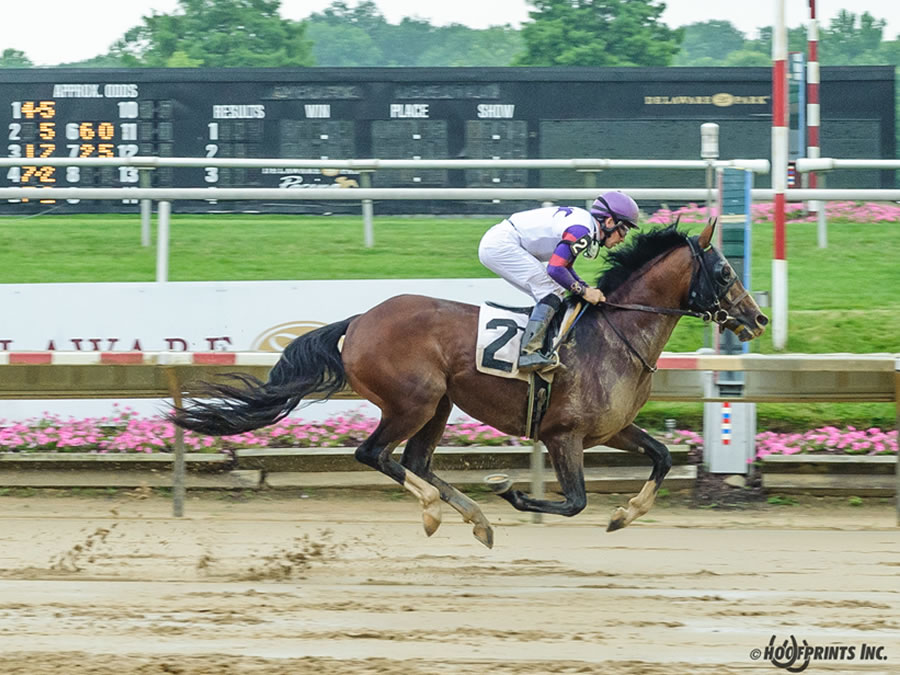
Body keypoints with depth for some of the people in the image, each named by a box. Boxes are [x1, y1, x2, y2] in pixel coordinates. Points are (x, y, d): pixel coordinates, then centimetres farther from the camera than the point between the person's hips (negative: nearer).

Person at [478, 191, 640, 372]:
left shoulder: (582, 221, 14)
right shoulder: (582, 231, -18)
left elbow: (564, 266, 21)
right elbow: (555, 269, -25)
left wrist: (589, 289, 7)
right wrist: (583, 291, -12)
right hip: (500, 246, -11)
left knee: (548, 293, 12)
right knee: (552, 291, -14)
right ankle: (529, 352, -23)